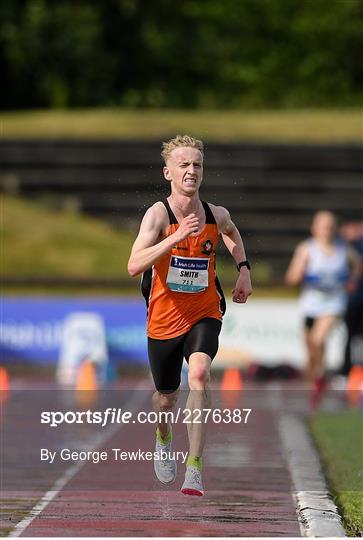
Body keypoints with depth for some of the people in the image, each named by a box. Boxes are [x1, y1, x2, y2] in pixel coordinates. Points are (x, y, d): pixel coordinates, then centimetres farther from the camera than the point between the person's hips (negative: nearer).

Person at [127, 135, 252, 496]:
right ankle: (164, 439, 54)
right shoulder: (158, 214, -18)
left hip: (204, 314, 1)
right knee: (165, 398, 15)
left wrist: (243, 270, 10)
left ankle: (194, 468, -28)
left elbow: (232, 233, 23)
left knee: (199, 373, -29)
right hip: (164, 318, -1)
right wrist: (177, 236, -40)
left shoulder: (216, 215, -5)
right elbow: (134, 266, -32)